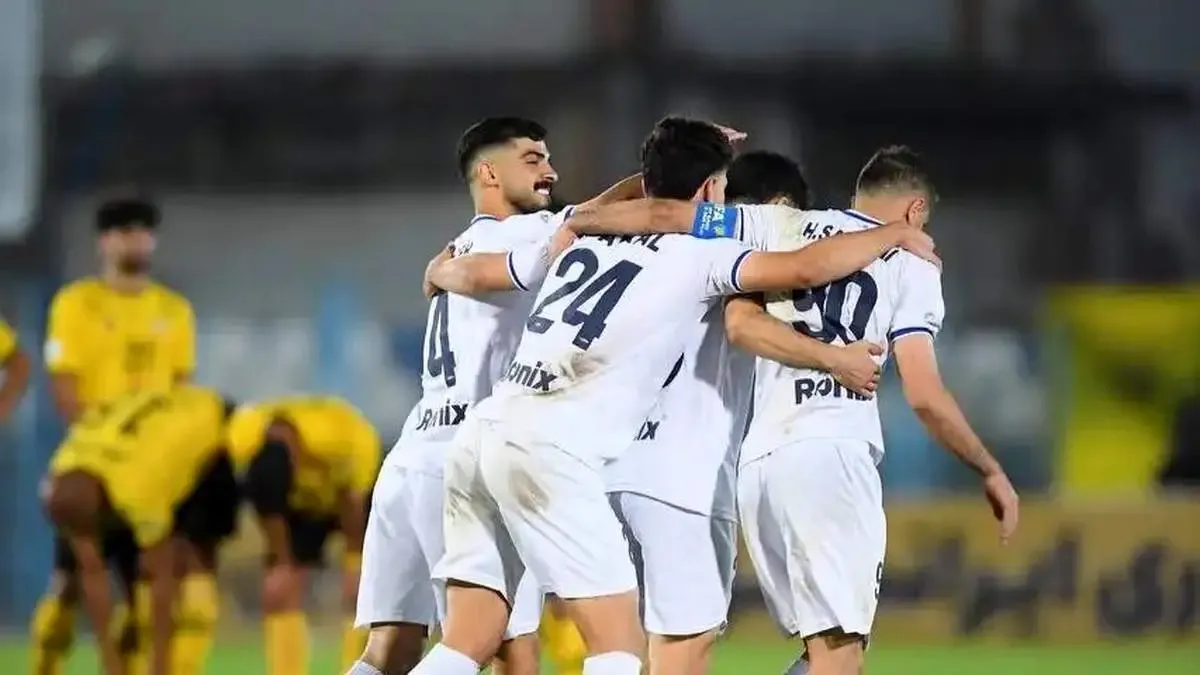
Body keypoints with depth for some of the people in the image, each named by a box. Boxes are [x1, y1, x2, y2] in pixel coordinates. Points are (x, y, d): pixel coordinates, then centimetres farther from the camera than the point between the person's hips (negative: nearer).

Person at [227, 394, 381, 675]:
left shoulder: (341, 436, -44)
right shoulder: (244, 442, -32)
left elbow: (352, 505, -25)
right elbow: (270, 515, -14)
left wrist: (355, 561, -14)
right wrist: (282, 565, -6)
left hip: (353, 494, -3)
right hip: (302, 504, 3)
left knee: (359, 593, -17)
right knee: (279, 594, -8)